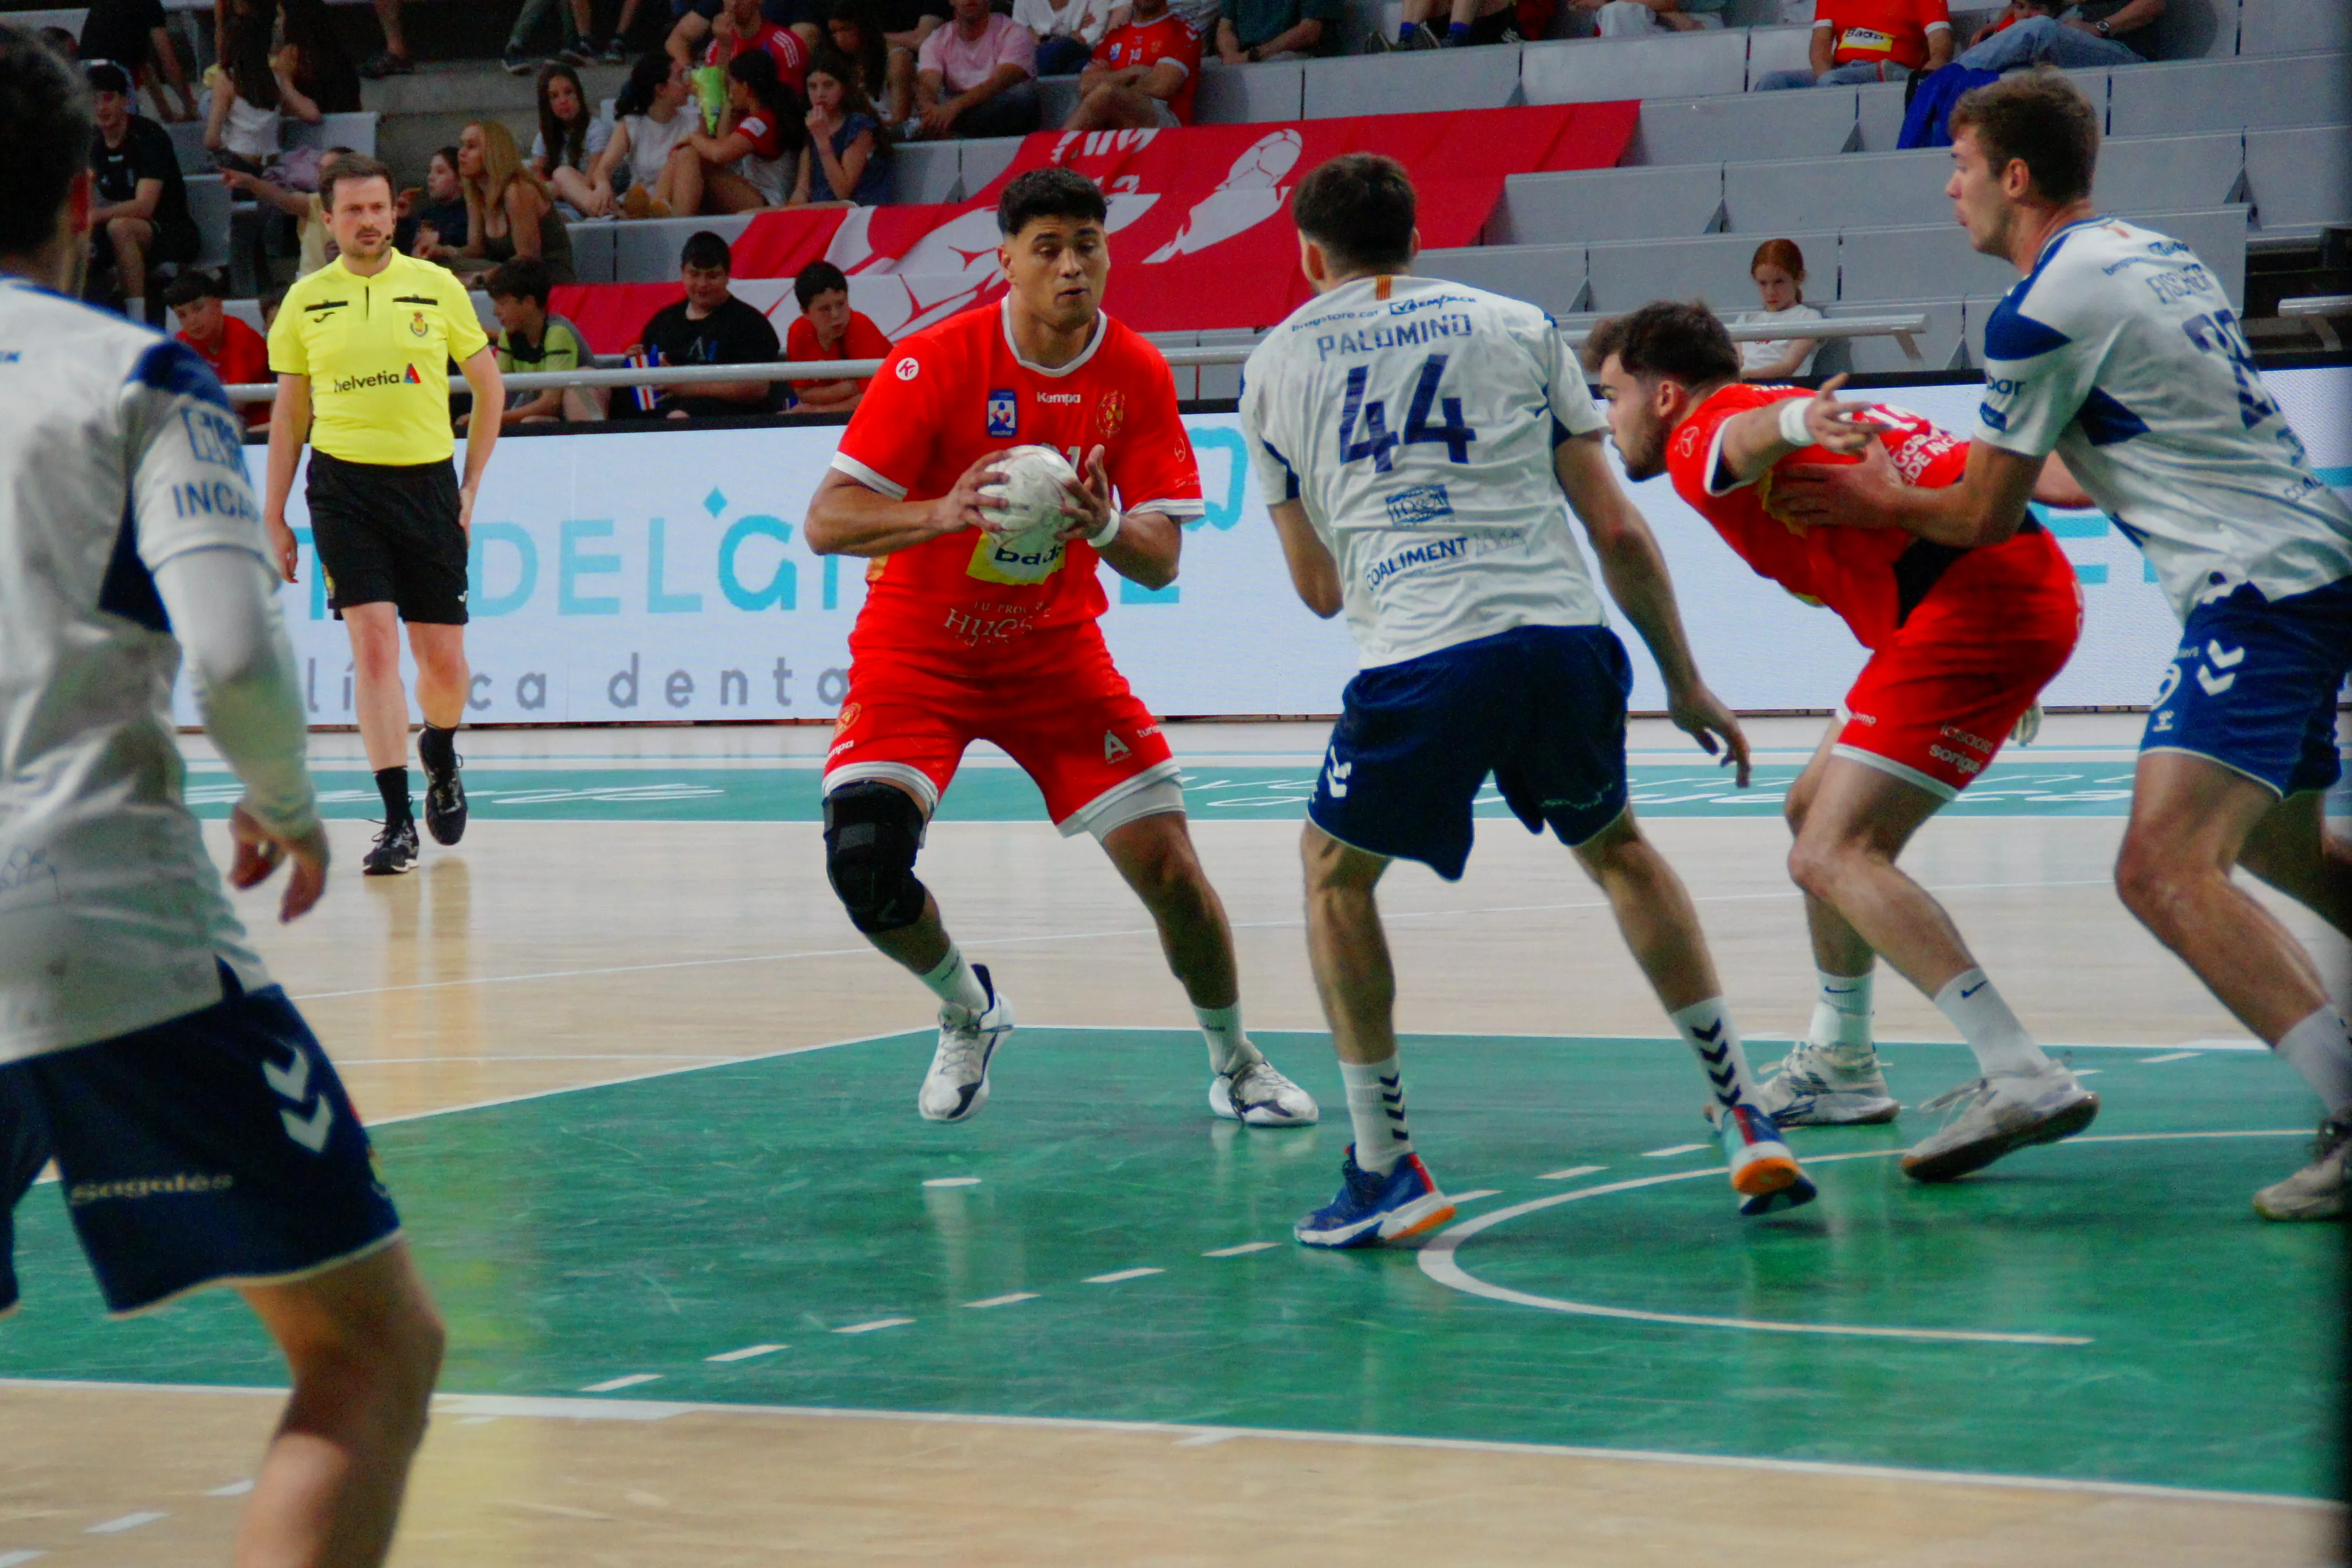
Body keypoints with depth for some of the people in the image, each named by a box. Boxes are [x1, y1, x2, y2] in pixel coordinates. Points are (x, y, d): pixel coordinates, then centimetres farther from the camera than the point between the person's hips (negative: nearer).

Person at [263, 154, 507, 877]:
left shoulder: (437, 287, 3)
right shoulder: (306, 300, 5)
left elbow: (489, 385, 12)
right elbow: (289, 412, 12)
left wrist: (472, 485, 7)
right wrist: (274, 517, 9)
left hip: (428, 480, 1)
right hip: (344, 484, -1)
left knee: (444, 662, 4)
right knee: (374, 642, -13)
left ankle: (439, 757, 38)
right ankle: (398, 821, -12)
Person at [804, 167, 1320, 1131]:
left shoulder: (1137, 376, -9)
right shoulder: (937, 362, -18)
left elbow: (1160, 561, -9)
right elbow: (825, 523, -22)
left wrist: (1104, 527, -33)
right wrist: (942, 513, -41)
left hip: (1055, 649, 2)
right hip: (918, 647, -2)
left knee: (1168, 866, -9)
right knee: (864, 861, -21)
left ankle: (1234, 1063, 18)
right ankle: (967, 1012, 11)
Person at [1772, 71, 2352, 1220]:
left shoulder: (2043, 309, -10)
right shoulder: (2156, 254, 17)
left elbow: (1983, 519, -2)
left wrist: (1884, 504, 17)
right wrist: (2015, 470, 39)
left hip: (2259, 593, -10)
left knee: (2164, 867, -21)